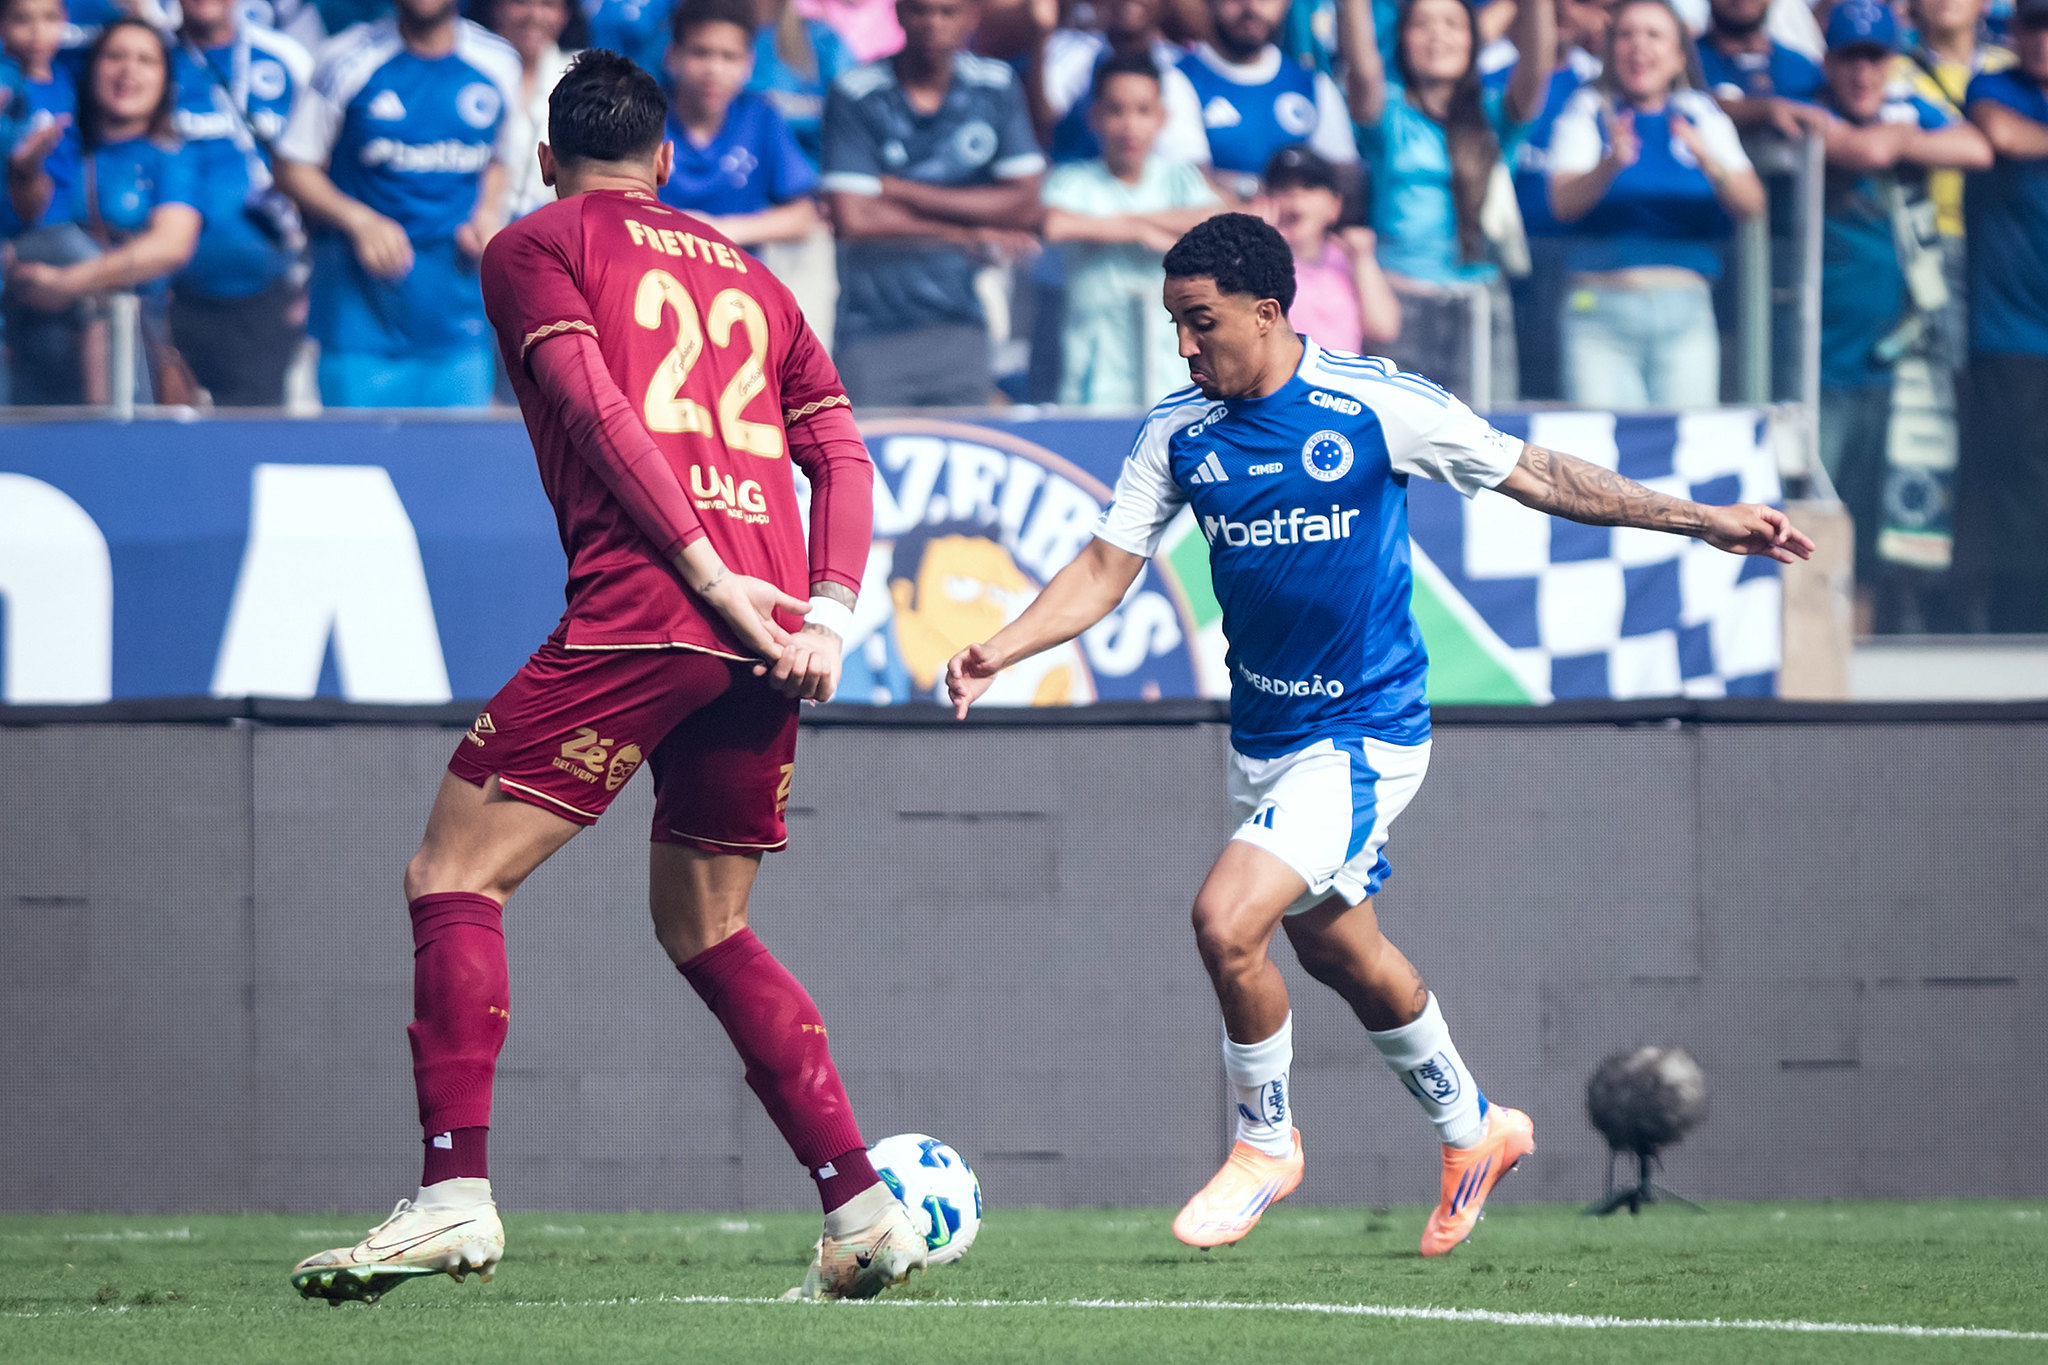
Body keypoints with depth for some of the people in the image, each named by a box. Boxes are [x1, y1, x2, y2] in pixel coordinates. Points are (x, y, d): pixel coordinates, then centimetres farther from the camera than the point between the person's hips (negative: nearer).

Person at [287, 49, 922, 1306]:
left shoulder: (537, 246, 9)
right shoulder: (749, 277, 26)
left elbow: (593, 405, -7)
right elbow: (844, 455, 16)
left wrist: (705, 570, -12)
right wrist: (826, 615, 4)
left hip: (640, 609, -6)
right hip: (763, 637, 6)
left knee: (454, 878, -3)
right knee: (705, 930, 19)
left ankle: (456, 1192, -18)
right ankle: (865, 1211, 11)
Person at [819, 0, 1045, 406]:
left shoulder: (997, 88, 6)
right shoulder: (855, 95, -4)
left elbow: (1025, 206, 0)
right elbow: (853, 220, -11)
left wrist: (901, 192, -7)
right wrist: (972, 237, -5)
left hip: (959, 325, 2)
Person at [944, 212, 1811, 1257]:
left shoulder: (1375, 405, -14)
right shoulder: (1179, 431, -2)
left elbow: (1534, 474, -7)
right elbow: (1105, 570, 0)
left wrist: (1703, 521, -8)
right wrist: (998, 652, -17)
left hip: (1364, 731, -6)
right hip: (1262, 734, 6)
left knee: (1226, 920, -20)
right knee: (1333, 947, 19)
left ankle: (1266, 1142, 3)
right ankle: (1472, 1131, 42)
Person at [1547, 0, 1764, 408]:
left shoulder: (1702, 115, 12)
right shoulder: (1589, 112, 9)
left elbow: (1751, 203, -1)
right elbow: (1563, 202, -7)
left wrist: (1710, 163, -21)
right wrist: (1611, 164, -26)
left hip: (1685, 312, 1)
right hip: (1600, 311, -1)